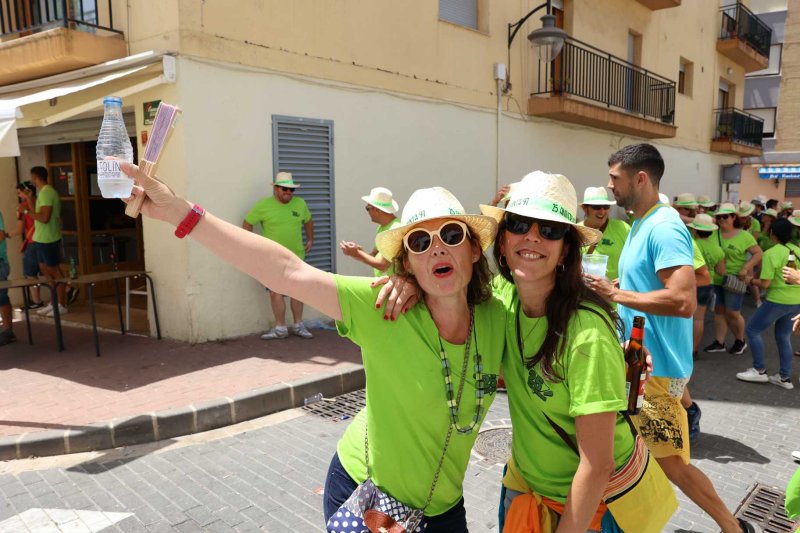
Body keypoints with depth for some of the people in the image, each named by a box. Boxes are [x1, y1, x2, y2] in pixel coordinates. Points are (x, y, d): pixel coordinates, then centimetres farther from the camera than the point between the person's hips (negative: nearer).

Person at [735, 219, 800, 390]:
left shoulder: (771, 254, -17)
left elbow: (765, 284, -18)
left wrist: (752, 280, 0)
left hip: (779, 300, -7)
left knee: (752, 330, 8)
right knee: (783, 336, 18)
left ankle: (759, 370, 12)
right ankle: (785, 377, 21)